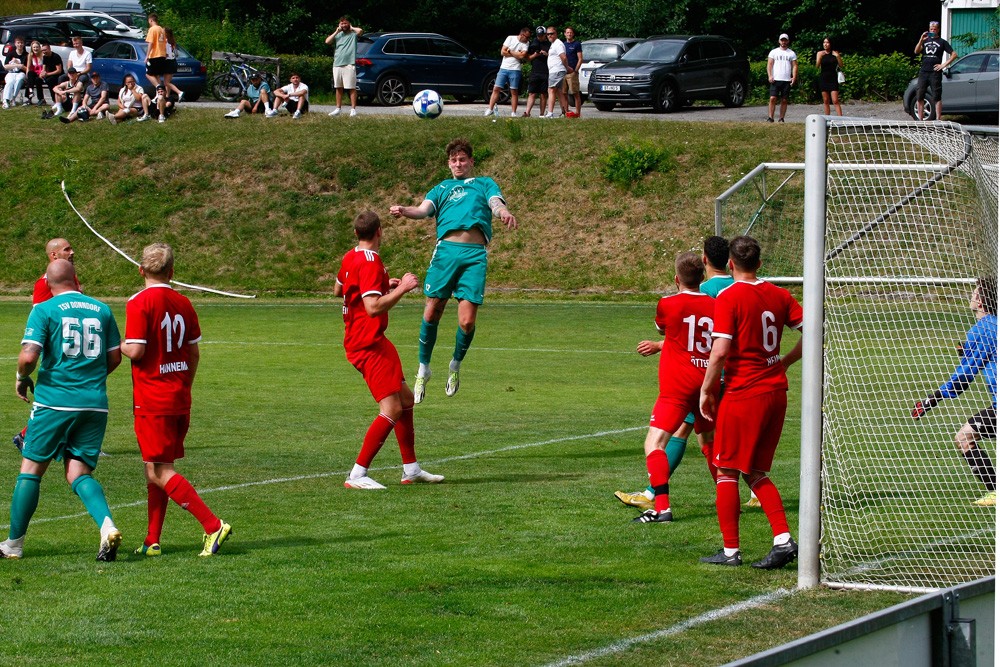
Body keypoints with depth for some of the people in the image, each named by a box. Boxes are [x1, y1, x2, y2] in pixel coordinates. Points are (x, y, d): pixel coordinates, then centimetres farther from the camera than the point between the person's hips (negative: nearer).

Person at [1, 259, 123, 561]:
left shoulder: (44, 310, -4)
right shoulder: (102, 310, 9)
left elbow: (29, 355, -14)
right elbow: (115, 357, 14)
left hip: (55, 401, -3)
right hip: (95, 405, 3)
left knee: (31, 470, 9)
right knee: (79, 474, 5)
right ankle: (107, 524, -21)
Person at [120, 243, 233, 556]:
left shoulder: (140, 303, -12)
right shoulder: (183, 303, 8)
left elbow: (135, 351, -19)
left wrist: (122, 345, 3)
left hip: (152, 401, -7)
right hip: (180, 399, 7)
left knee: (160, 473, -7)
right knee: (156, 471, 14)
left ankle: (213, 525, -17)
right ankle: (152, 541, 14)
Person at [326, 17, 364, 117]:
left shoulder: (353, 34, 2)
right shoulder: (338, 35, 17)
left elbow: (360, 31, -19)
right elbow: (327, 41, 6)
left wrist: (351, 28, -1)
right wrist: (336, 32, 3)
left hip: (349, 64, -5)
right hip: (337, 64, 5)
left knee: (352, 87, -7)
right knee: (339, 88, 10)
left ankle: (353, 109, -5)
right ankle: (338, 109, 16)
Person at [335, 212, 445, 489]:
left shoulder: (350, 258, 10)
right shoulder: (370, 264, -20)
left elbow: (338, 290, 28)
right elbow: (373, 307, -29)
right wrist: (401, 288, -19)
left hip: (359, 340, 11)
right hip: (369, 344, -11)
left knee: (405, 398, 17)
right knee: (391, 410, -14)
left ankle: (411, 469, 23)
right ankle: (357, 475, -15)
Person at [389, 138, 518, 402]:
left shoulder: (485, 184, 24)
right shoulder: (442, 188, 26)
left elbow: (496, 203, 5)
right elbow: (424, 209, 9)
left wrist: (503, 212, -21)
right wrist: (403, 211, -14)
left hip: (475, 254, -1)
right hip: (446, 249, 1)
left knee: (467, 321, -9)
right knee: (432, 314, -4)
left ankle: (456, 365, 18)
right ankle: (423, 369, 15)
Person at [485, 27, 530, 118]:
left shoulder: (526, 43, 3)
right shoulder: (510, 38, 3)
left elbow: (522, 56, -12)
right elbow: (502, 52, -4)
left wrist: (510, 51, -8)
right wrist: (516, 54, -6)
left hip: (515, 70, 0)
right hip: (504, 68, 0)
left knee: (514, 92, -1)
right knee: (496, 89, -3)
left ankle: (513, 113, 3)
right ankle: (490, 109, 1)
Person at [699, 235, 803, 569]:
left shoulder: (728, 297, -11)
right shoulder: (778, 295, 7)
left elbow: (720, 352, -17)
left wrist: (706, 391, -6)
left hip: (743, 392, -6)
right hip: (776, 391, 6)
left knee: (727, 470, 5)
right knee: (756, 472, 15)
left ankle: (730, 550, 6)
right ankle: (783, 539, 2)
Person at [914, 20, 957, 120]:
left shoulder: (942, 42, 7)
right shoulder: (925, 40, 17)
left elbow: (954, 55, 3)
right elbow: (916, 52, 2)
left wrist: (944, 64, -5)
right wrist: (921, 40, -11)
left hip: (935, 73, -4)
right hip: (923, 72, 4)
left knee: (936, 97, -4)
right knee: (919, 97, 1)